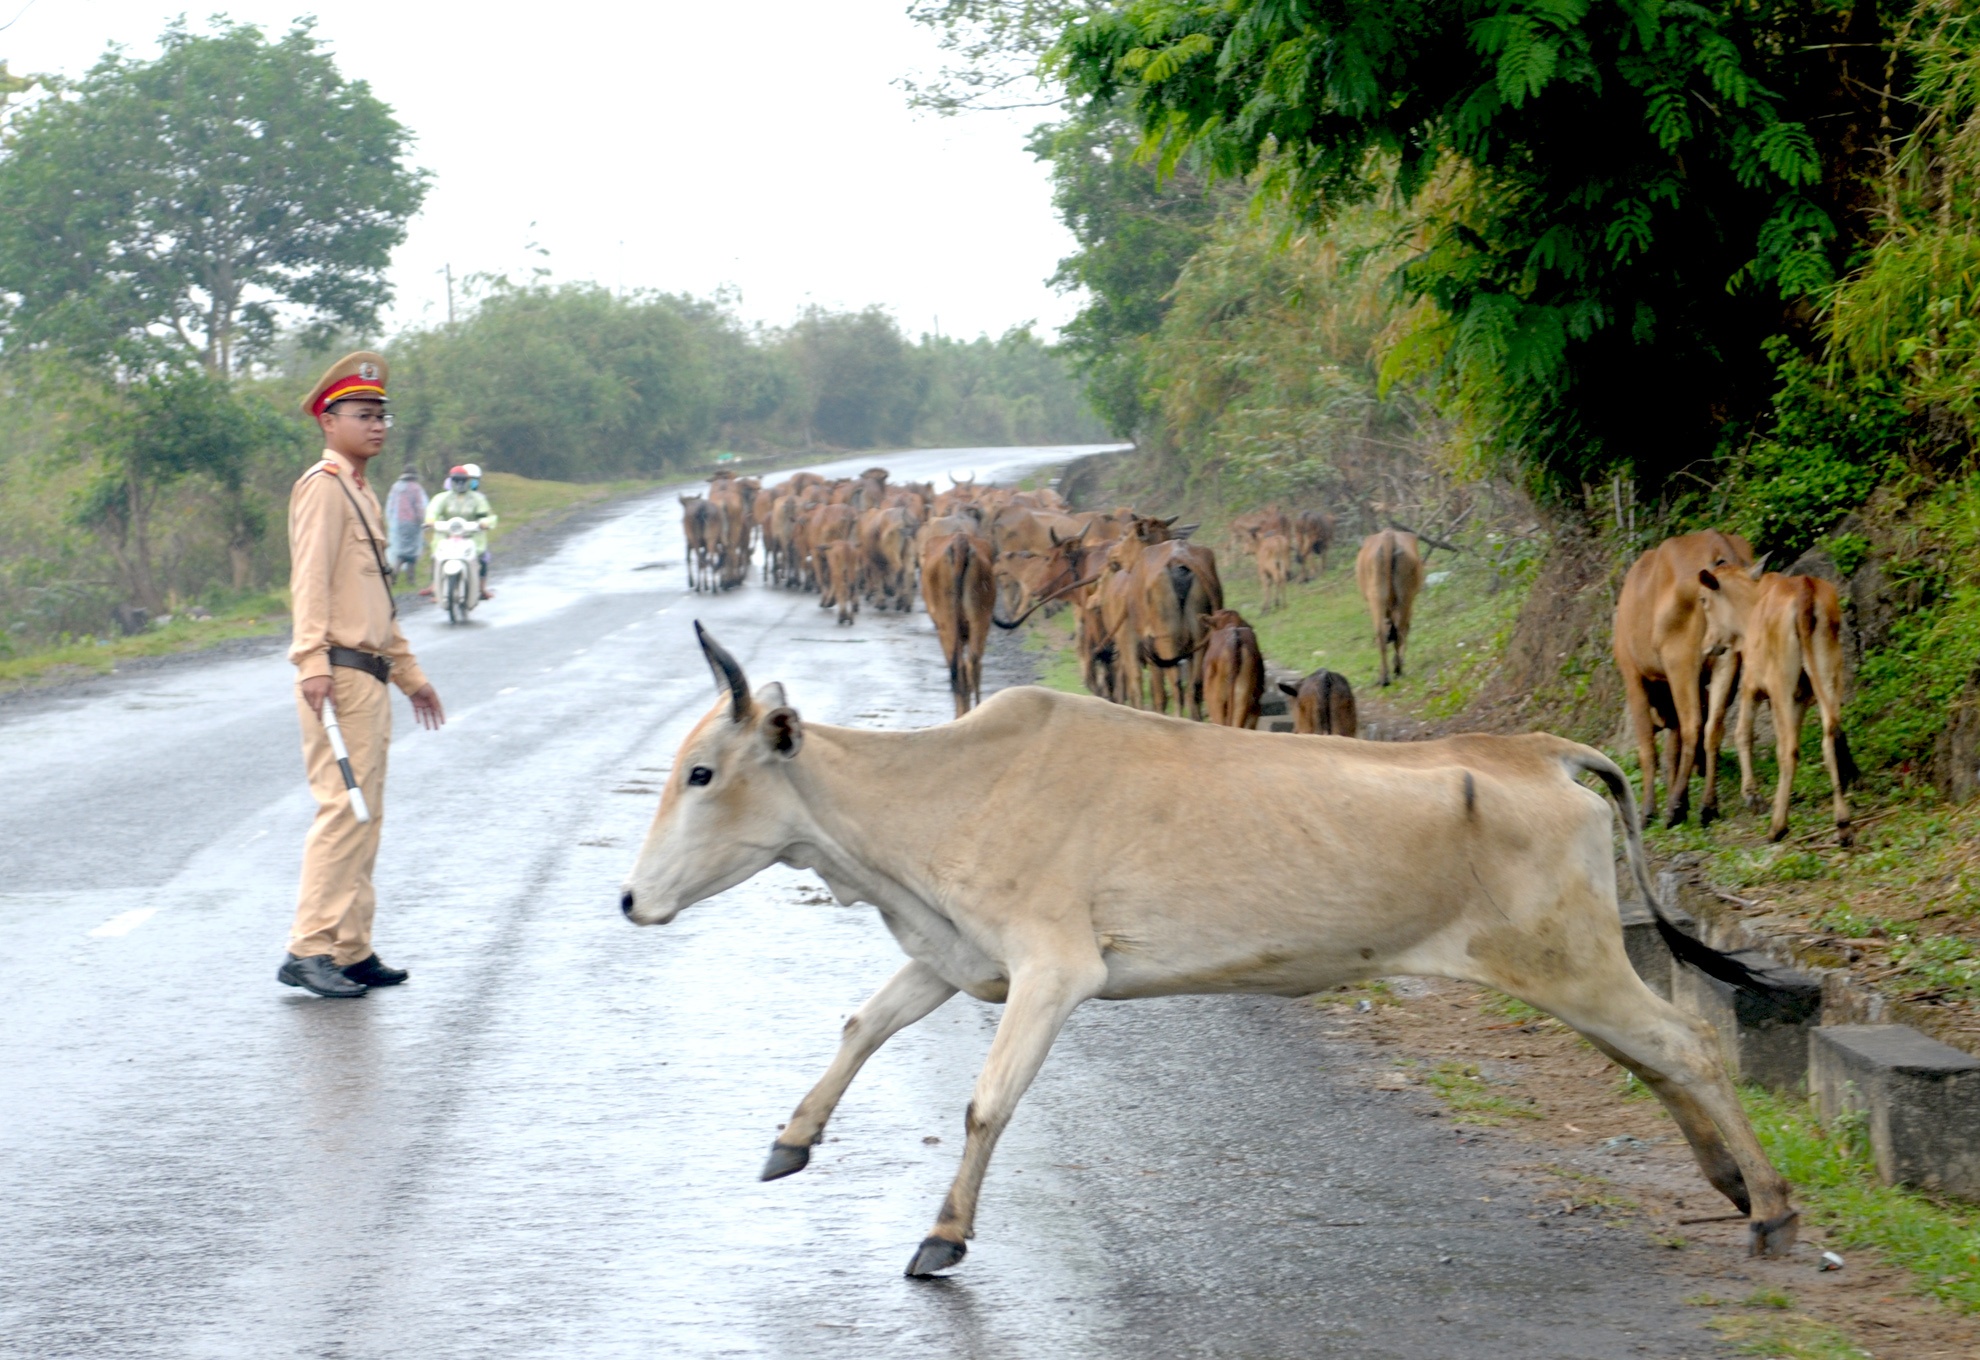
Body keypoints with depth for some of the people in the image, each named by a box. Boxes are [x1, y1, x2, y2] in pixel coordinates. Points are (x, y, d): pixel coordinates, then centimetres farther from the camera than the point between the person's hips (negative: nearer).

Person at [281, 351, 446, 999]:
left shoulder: (361, 494, 23)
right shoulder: (323, 486, -7)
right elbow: (310, 579, -18)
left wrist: (409, 673, 30)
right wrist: (313, 662, -27)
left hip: (370, 676, 10)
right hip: (339, 674, -10)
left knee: (365, 816, 10)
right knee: (343, 808, -14)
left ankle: (351, 950, 13)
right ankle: (309, 950, -13)